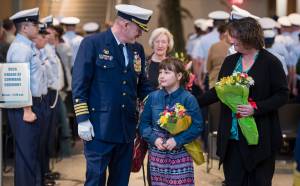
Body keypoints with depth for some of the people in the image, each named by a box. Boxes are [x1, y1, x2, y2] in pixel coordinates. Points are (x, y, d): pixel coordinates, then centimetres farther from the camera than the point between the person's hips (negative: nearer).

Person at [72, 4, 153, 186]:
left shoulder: (138, 50, 13)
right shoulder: (92, 43, -6)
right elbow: (79, 84, -8)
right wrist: (82, 119, -13)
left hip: (127, 129, 6)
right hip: (99, 128, -6)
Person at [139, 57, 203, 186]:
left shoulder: (188, 99, -7)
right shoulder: (153, 97, 2)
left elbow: (197, 126, -10)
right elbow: (144, 123, 5)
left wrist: (177, 140, -18)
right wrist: (154, 139, -11)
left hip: (180, 155, -3)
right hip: (156, 154, 3)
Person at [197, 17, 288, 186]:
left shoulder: (270, 63, -6)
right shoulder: (229, 62, 10)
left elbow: (283, 95, -7)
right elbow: (218, 91, 16)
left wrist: (256, 108, -18)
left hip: (259, 138, -4)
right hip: (231, 136, 5)